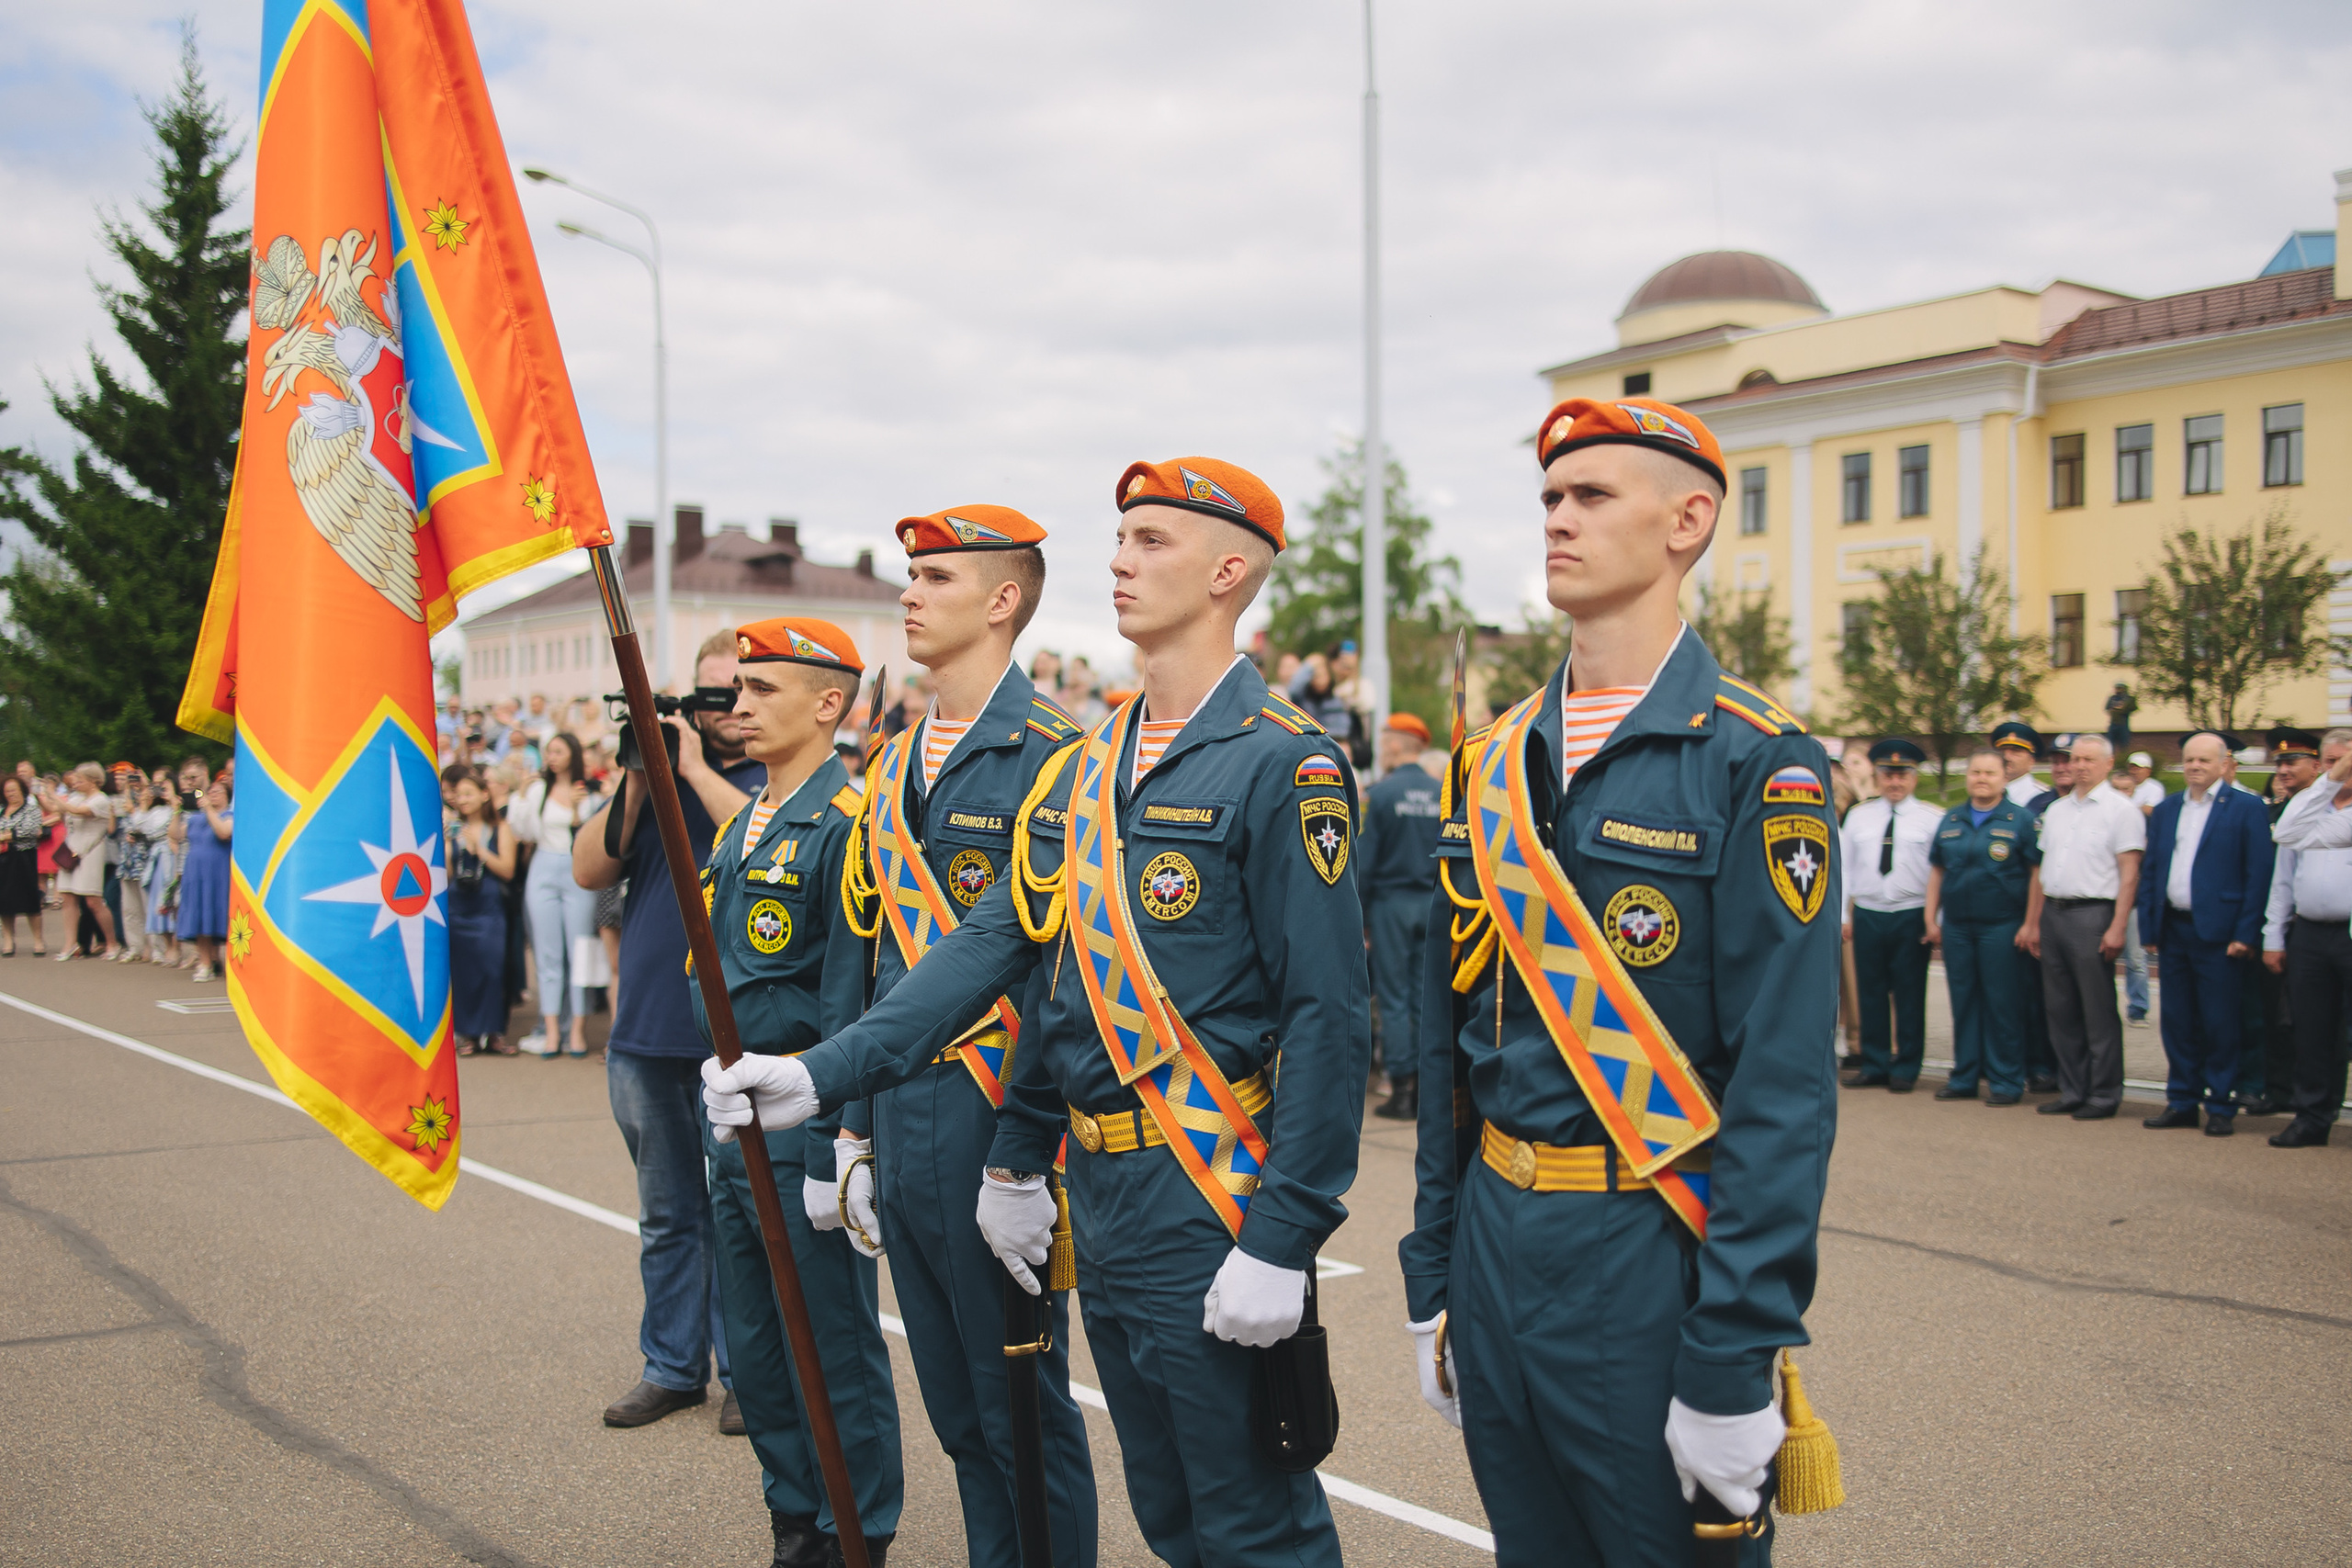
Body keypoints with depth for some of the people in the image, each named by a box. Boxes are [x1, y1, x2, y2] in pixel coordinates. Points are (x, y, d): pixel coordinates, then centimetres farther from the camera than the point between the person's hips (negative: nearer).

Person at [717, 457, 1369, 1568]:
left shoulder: (1281, 761, -13)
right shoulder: (1088, 766, 11)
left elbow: (1328, 1017, -16)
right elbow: (999, 939, 9)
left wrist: (1282, 1242, -19)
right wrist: (828, 1073, 2)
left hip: (1212, 1217, -7)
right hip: (1100, 1204, 7)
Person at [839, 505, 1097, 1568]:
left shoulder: (1047, 755, -11)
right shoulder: (895, 764, 14)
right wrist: (854, 1134, 15)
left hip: (993, 1126, -7)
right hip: (902, 1121, 8)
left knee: (1025, 1414, 5)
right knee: (956, 1411, 17)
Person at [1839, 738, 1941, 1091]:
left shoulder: (1932, 818, 1)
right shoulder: (1858, 816, 12)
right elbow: (1846, 867, 13)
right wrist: (1843, 915, 8)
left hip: (1911, 917, -3)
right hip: (1867, 915, 3)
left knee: (1910, 996, 2)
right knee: (1870, 993, 6)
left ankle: (1906, 1069, 10)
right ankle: (1874, 1065, 15)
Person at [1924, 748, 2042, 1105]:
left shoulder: (2021, 819, -1)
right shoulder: (1951, 820, 13)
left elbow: (2037, 872, -5)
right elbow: (1937, 871, 16)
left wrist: (2030, 924, -11)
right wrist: (1931, 919, 9)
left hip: (2002, 926, -4)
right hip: (1956, 926, 4)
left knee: (2003, 1004, 0)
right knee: (1963, 1001, 8)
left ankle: (2005, 1081, 8)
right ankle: (1964, 1077, 16)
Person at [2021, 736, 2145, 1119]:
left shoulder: (2120, 810, -4)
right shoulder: (2056, 810, 16)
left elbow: (2129, 873, -9)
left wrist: (2117, 928, -16)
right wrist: (2032, 923, 16)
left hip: (2092, 914, -7)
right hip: (2053, 913, 7)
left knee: (2098, 1012, -2)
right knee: (2060, 1009, 10)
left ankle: (2104, 1095, 7)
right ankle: (2072, 1091, 20)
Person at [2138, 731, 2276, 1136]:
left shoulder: (2246, 808, -2)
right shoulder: (2166, 810, 13)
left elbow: (2259, 875, -7)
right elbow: (2150, 873, 13)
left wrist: (2246, 934, -12)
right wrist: (2148, 928, 5)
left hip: (2217, 932, -5)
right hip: (2173, 930, 5)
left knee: (2220, 1024, 1)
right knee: (2177, 1022, 9)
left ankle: (2221, 1107, 10)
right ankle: (2182, 1101, 18)